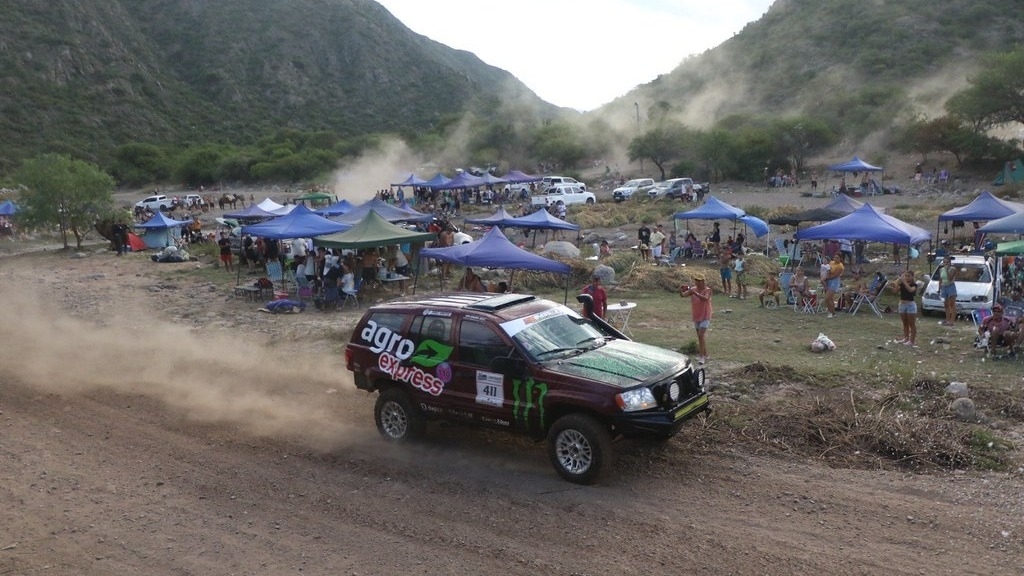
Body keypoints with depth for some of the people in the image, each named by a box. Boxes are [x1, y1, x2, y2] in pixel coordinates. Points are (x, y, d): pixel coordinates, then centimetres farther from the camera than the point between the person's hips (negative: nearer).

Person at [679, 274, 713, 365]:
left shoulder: (707, 290, -13)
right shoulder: (693, 289, -1)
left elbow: (705, 298, -34)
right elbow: (682, 295, -7)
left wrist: (695, 293, -43)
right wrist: (680, 290, -28)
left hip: (705, 317, -6)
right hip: (696, 316, 6)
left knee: (701, 335, -16)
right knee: (700, 336, 13)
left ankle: (702, 357, -13)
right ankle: (705, 355, 26)